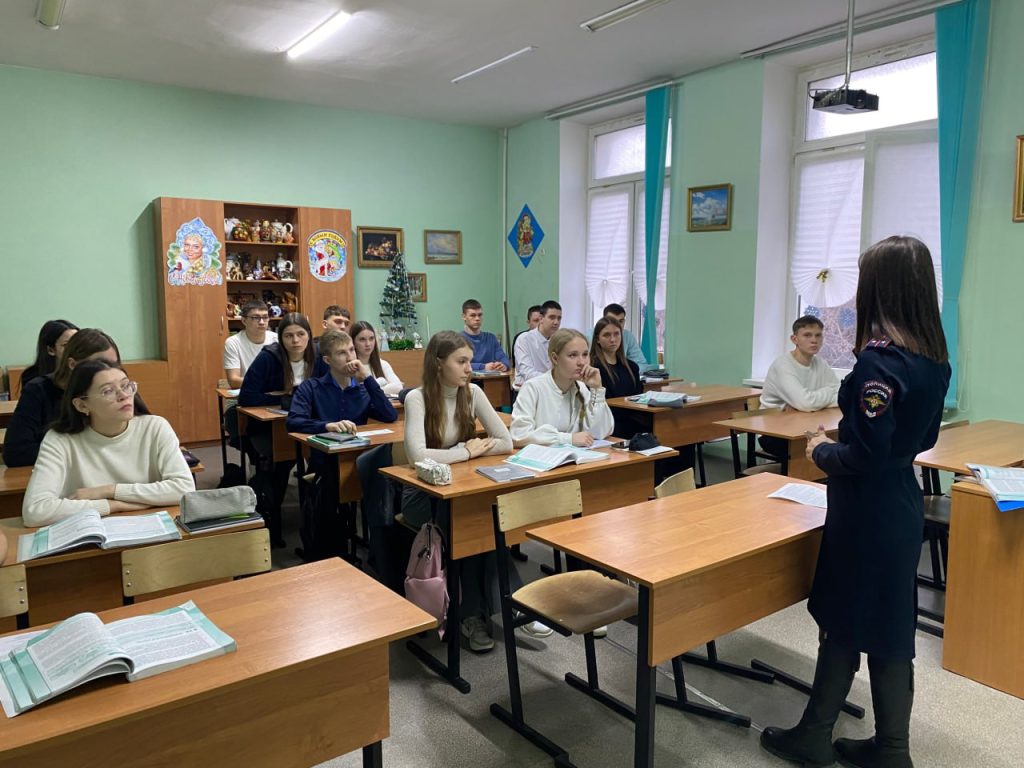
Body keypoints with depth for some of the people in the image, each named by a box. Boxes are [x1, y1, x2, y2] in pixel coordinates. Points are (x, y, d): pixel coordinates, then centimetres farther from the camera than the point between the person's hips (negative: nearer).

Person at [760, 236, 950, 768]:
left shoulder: (878, 360, -23)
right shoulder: (934, 358, 4)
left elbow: (866, 454, -24)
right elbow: (922, 437, 13)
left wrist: (820, 452, -6)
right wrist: (840, 443, 12)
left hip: (867, 511, -8)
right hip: (901, 503, 8)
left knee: (845, 623, 7)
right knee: (889, 627, 17)